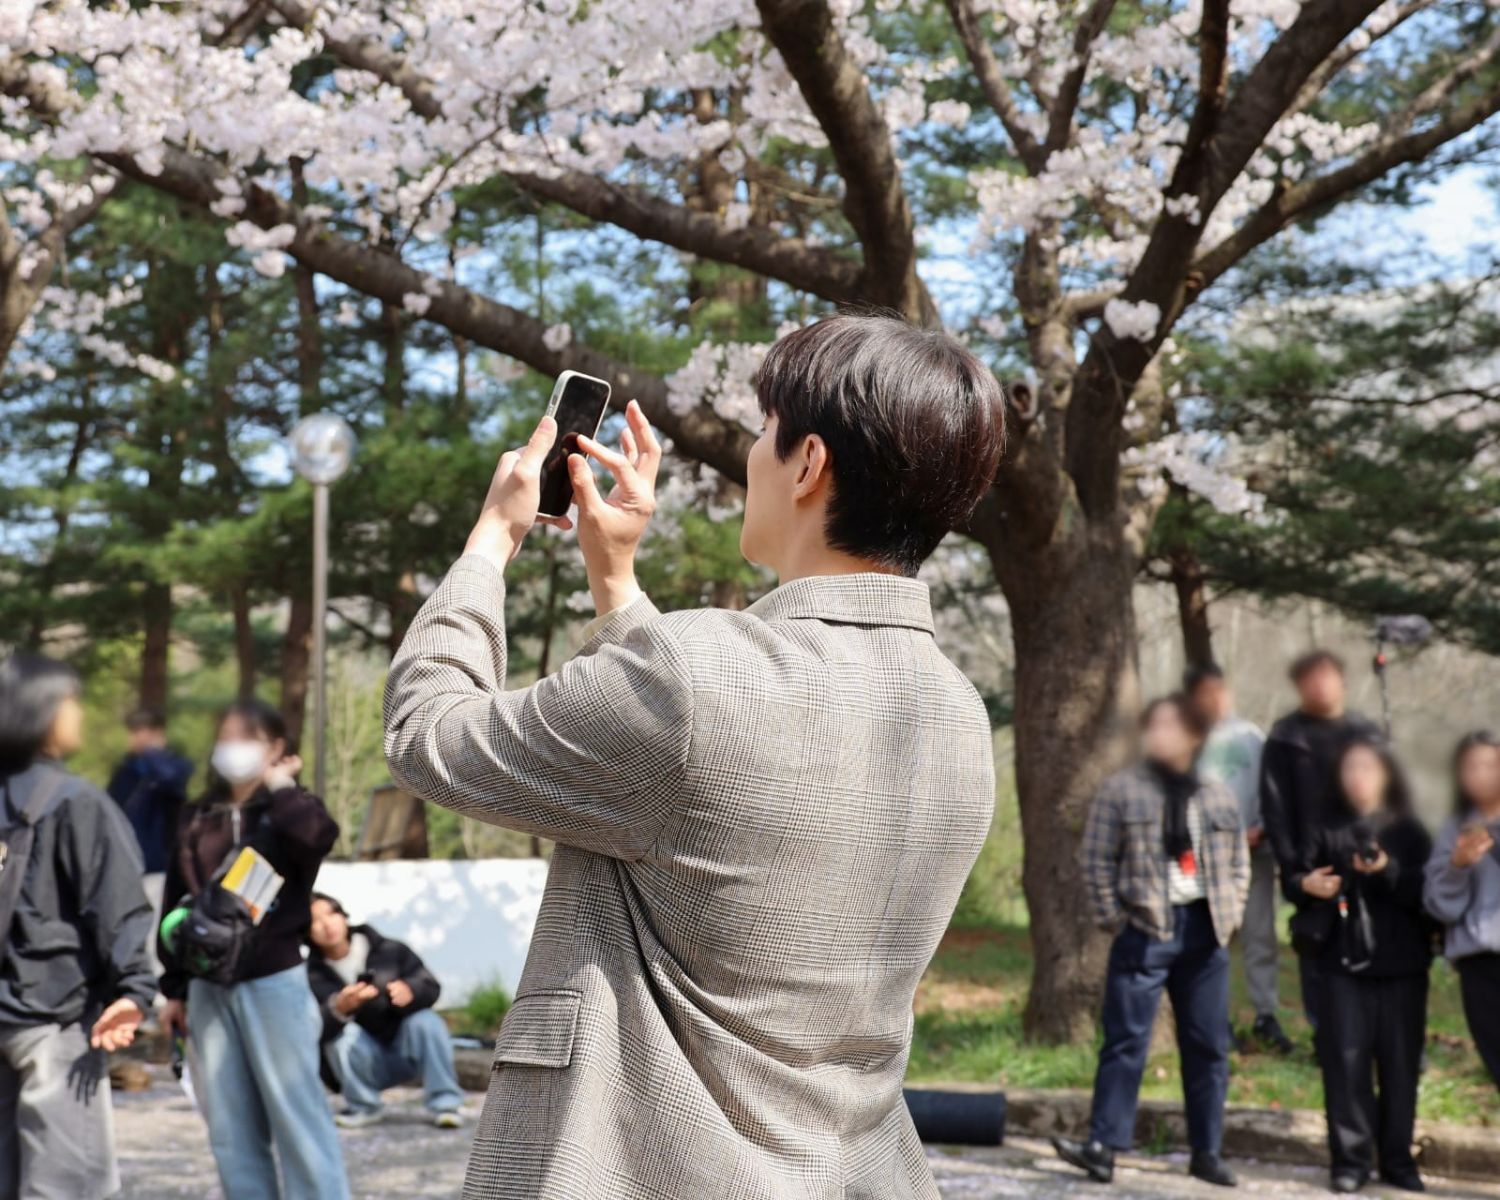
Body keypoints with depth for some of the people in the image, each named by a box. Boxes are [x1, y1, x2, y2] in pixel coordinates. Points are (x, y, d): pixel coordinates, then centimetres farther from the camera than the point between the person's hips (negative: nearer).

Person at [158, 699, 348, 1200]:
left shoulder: (288, 812, -1)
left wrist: (280, 787, -13)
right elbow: (175, 904, 15)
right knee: (230, 1127, 8)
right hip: (209, 987, 5)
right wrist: (175, 987, 12)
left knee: (296, 1115, -5)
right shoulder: (197, 818, 12)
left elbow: (319, 836, -28)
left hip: (274, 983, -5)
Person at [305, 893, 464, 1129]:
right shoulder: (312, 977, -13)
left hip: (406, 1051, 1)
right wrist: (339, 1010, -49)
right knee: (345, 1033, -29)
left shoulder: (388, 950, -9)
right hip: (365, 1064, 0)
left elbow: (430, 987, -13)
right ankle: (364, 1107, -9)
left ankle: (445, 1103, -17)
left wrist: (411, 991, -38)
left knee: (426, 1021, -27)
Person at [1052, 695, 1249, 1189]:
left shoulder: (1219, 796, 8)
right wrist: (1112, 917, -7)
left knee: (1208, 1045, 8)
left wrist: (1228, 916, 5)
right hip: (1145, 928, -3)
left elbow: (1239, 861, 15)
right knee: (1126, 1039, -5)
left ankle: (1206, 1152, 17)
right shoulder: (1122, 790, -1)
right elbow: (1097, 858, -2)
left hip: (1204, 930, 3)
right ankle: (1103, 1145, -4)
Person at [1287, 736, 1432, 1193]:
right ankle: (1351, 1160, 5)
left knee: (1400, 1062, 3)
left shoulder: (1409, 832, 6)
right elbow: (1296, 876, 15)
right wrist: (1306, 884, -7)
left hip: (1402, 966, 0)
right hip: (1344, 964, 0)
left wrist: (1388, 871, -18)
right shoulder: (1328, 831, 8)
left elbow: (1426, 894, -3)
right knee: (1347, 1060, -3)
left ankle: (1397, 1160, 15)